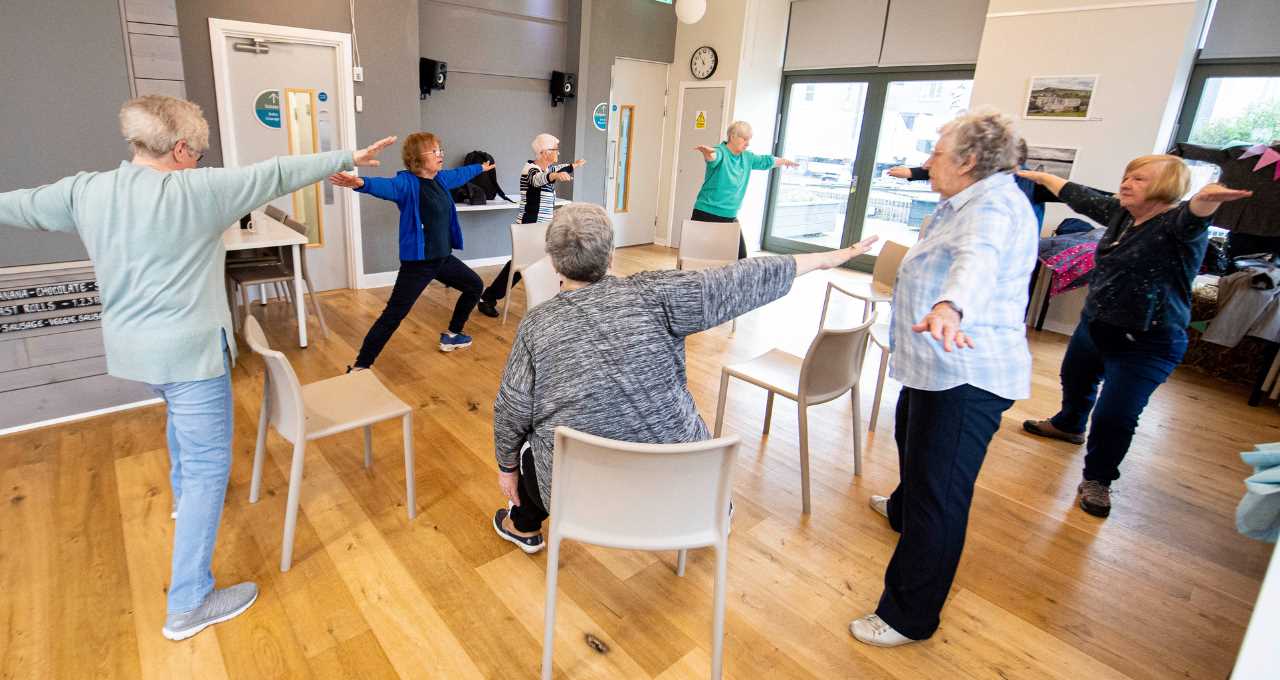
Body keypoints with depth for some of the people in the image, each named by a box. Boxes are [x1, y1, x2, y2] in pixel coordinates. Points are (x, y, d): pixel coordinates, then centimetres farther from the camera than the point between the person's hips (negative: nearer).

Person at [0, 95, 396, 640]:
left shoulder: (84, 191, 1)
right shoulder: (198, 189, -18)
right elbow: (277, 175, -14)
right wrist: (348, 158, -5)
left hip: (131, 349, 8)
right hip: (190, 350, -8)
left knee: (182, 419, 36)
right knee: (208, 464, 0)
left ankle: (184, 499, 61)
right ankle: (188, 604, 5)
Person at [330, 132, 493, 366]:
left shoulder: (440, 179, 7)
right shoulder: (407, 182, -17)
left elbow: (460, 173, 29)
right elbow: (386, 186, -39)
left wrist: (481, 167, 47)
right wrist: (362, 183, -61)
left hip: (443, 258, 9)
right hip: (417, 262, -9)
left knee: (475, 286, 25)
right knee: (393, 315, -11)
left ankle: (451, 335, 41)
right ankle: (360, 367, -2)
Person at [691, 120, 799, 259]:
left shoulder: (747, 157, 11)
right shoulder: (720, 152, -11)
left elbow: (766, 161, 29)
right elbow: (714, 156, -36)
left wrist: (784, 161, 45)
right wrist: (707, 152, -60)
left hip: (730, 216, 7)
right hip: (706, 214, -7)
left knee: (741, 256, 5)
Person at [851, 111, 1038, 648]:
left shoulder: (994, 207, -20)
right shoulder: (972, 201, 15)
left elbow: (979, 260, -44)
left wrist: (949, 307, -63)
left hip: (965, 377, -12)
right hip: (938, 367, 12)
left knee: (939, 498, -7)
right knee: (911, 441, 32)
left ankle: (910, 616, 3)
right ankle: (902, 510, 59)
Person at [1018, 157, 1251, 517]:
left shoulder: (1177, 223, -21)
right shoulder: (1121, 212, -1)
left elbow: (1192, 215, -43)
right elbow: (1079, 196, 12)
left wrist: (1207, 199, -67)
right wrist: (1038, 176, 21)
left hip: (1146, 345, -8)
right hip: (1095, 325, 8)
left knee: (1113, 417, -8)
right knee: (1075, 380, 30)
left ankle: (1097, 481, 16)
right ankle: (1068, 425, 60)